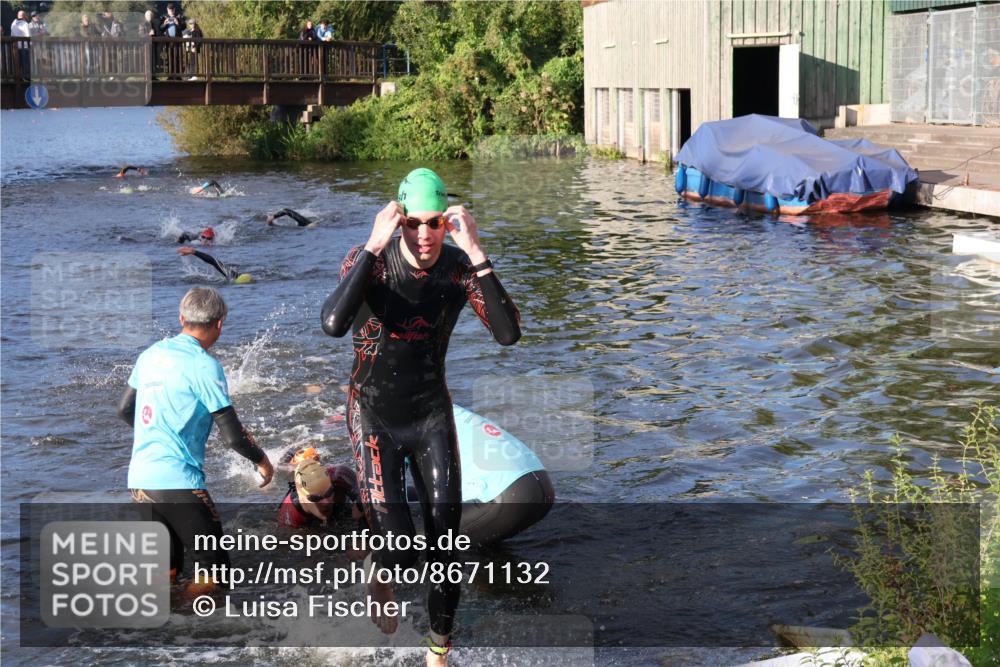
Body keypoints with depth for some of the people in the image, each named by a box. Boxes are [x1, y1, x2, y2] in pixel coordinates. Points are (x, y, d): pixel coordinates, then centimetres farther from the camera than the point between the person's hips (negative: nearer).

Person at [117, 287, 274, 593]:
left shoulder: (151, 354, 9)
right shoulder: (204, 365, -11)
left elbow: (124, 410, 21)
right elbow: (232, 435, -11)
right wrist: (261, 460, 7)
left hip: (138, 479, 7)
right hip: (177, 482, -7)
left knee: (169, 568, 20)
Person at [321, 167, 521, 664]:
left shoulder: (460, 268, -12)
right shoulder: (369, 260, -18)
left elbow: (508, 334, -26)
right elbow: (334, 325, -37)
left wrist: (476, 254, -32)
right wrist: (374, 247, -37)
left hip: (432, 415, 2)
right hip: (374, 417, -2)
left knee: (446, 548, 0)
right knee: (400, 555, -11)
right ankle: (382, 579, 28)